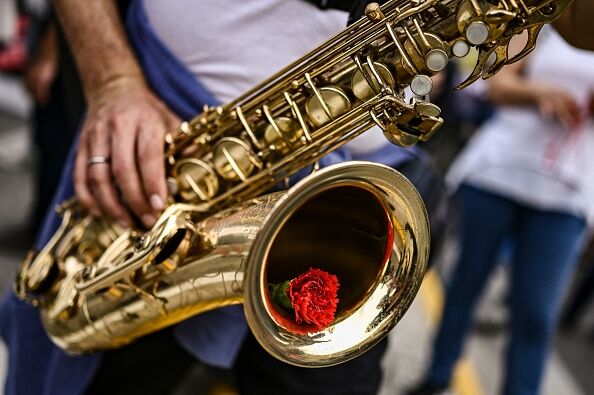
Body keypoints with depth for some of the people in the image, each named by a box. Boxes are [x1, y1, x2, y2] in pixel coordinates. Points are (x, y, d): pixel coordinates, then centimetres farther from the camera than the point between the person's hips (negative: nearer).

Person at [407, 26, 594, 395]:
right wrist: (539, 92, -17)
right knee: (466, 283, 9)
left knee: (535, 315, -4)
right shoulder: (551, 20, 9)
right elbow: (499, 84, 3)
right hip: (496, 169, 1)